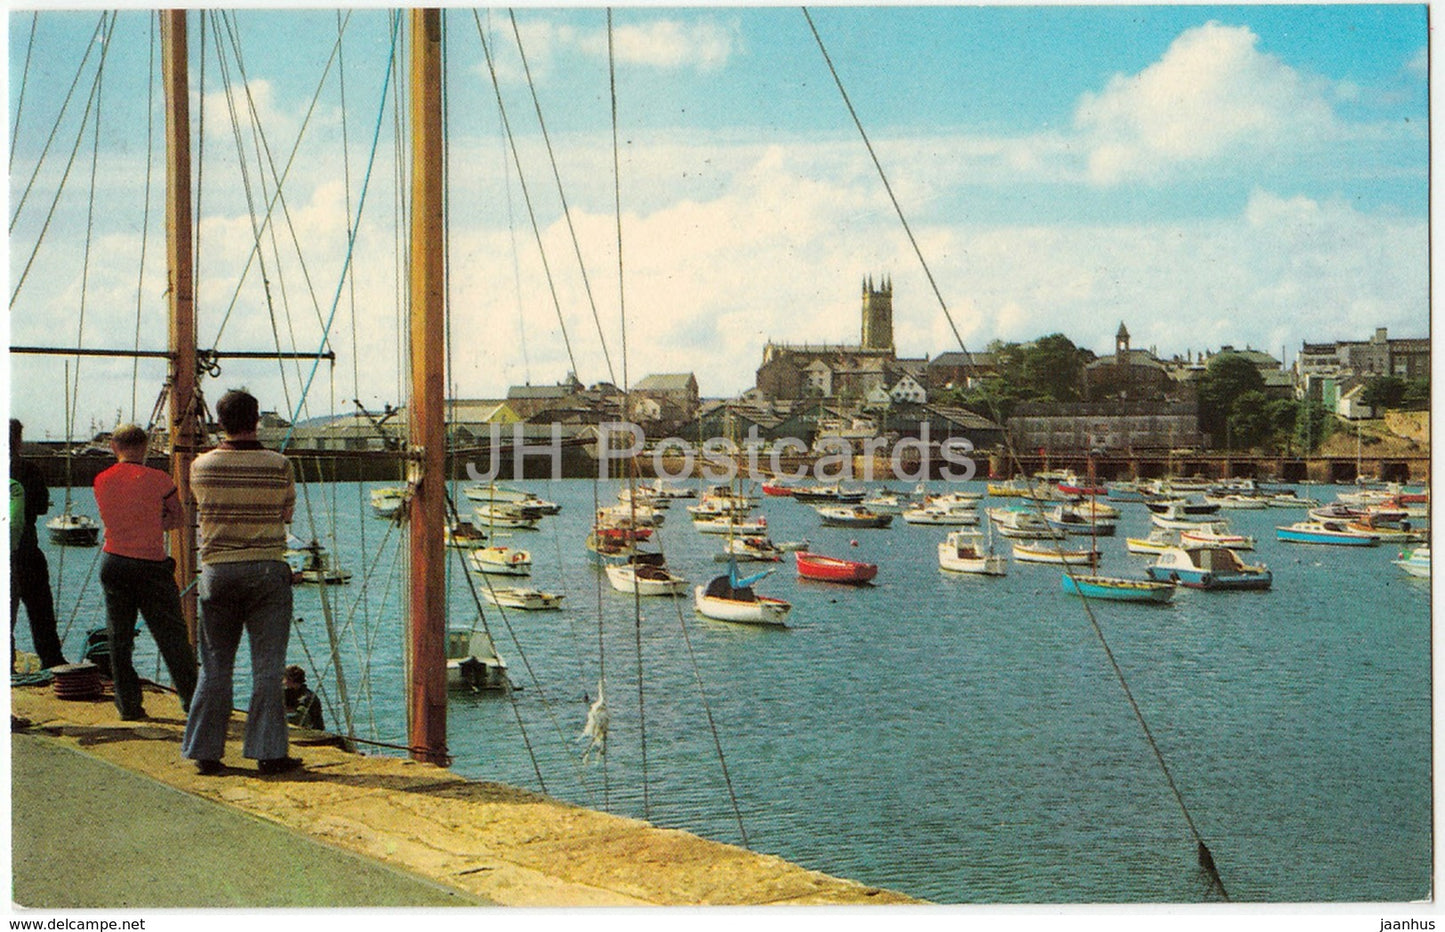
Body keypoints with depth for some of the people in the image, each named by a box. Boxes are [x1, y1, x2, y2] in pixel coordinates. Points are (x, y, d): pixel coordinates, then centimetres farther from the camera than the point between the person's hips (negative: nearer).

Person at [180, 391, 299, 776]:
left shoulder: (201, 467, -2)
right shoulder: (280, 466, -5)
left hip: (217, 571, 2)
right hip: (267, 571, -2)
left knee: (214, 667, 9)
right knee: (267, 667, 1)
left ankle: (206, 752, 14)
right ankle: (268, 752, 2)